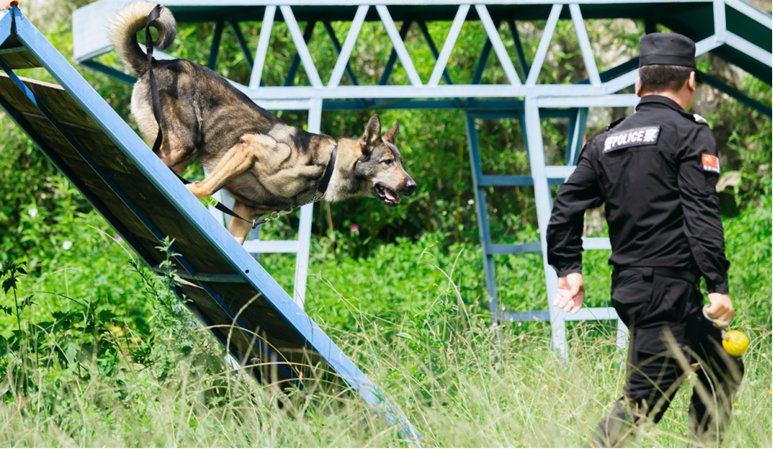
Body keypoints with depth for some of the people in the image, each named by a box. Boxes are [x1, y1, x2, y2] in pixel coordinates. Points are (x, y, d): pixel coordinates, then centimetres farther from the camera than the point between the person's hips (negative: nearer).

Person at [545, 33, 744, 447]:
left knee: (722, 365, 21)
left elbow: (566, 207, 12)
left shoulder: (607, 141, 14)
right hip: (669, 287, -8)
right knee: (643, 399, -8)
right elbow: (701, 214, -15)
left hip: (628, 286, 8)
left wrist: (569, 269, 18)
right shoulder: (690, 135, -6)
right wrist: (718, 285, -16)